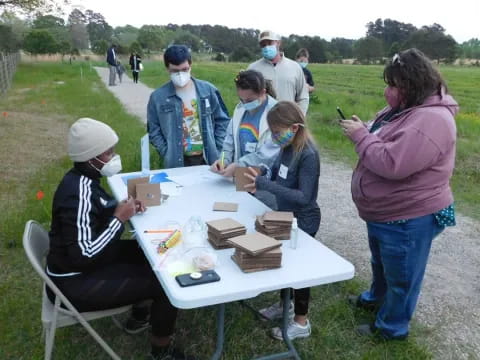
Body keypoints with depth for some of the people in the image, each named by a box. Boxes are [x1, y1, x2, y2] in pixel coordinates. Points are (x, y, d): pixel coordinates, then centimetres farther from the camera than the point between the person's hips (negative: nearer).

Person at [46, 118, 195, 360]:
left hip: (83, 263, 10)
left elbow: (96, 214, 14)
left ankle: (139, 316, 31)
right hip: (74, 282, -10)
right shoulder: (79, 193, -29)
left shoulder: (82, 179, 0)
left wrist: (124, 208, -5)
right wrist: (120, 218, -23)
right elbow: (84, 256, -32)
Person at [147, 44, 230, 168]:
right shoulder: (158, 97, -2)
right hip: (177, 163, -1)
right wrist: (168, 154, -8)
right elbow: (154, 131, 2)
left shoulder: (208, 90, 0)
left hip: (209, 160, 1)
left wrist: (217, 151, -1)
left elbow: (222, 121, 6)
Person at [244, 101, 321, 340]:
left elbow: (303, 197, -30)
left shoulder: (308, 155, -27)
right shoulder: (287, 148, -3)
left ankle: (301, 322, 27)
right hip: (285, 216, 8)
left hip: (303, 221, -8)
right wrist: (260, 182, -11)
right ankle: (285, 304, 45)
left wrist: (264, 184, -32)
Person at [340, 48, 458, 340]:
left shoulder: (430, 120, -28)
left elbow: (391, 163, -35)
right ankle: (377, 297, 54)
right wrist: (363, 130, -5)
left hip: (408, 218, -10)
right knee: (381, 262, 30)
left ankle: (392, 326, 32)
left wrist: (360, 136, -23)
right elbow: (383, 145, 15)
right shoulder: (403, 110, 4)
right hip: (386, 212, 10)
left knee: (401, 275, 12)